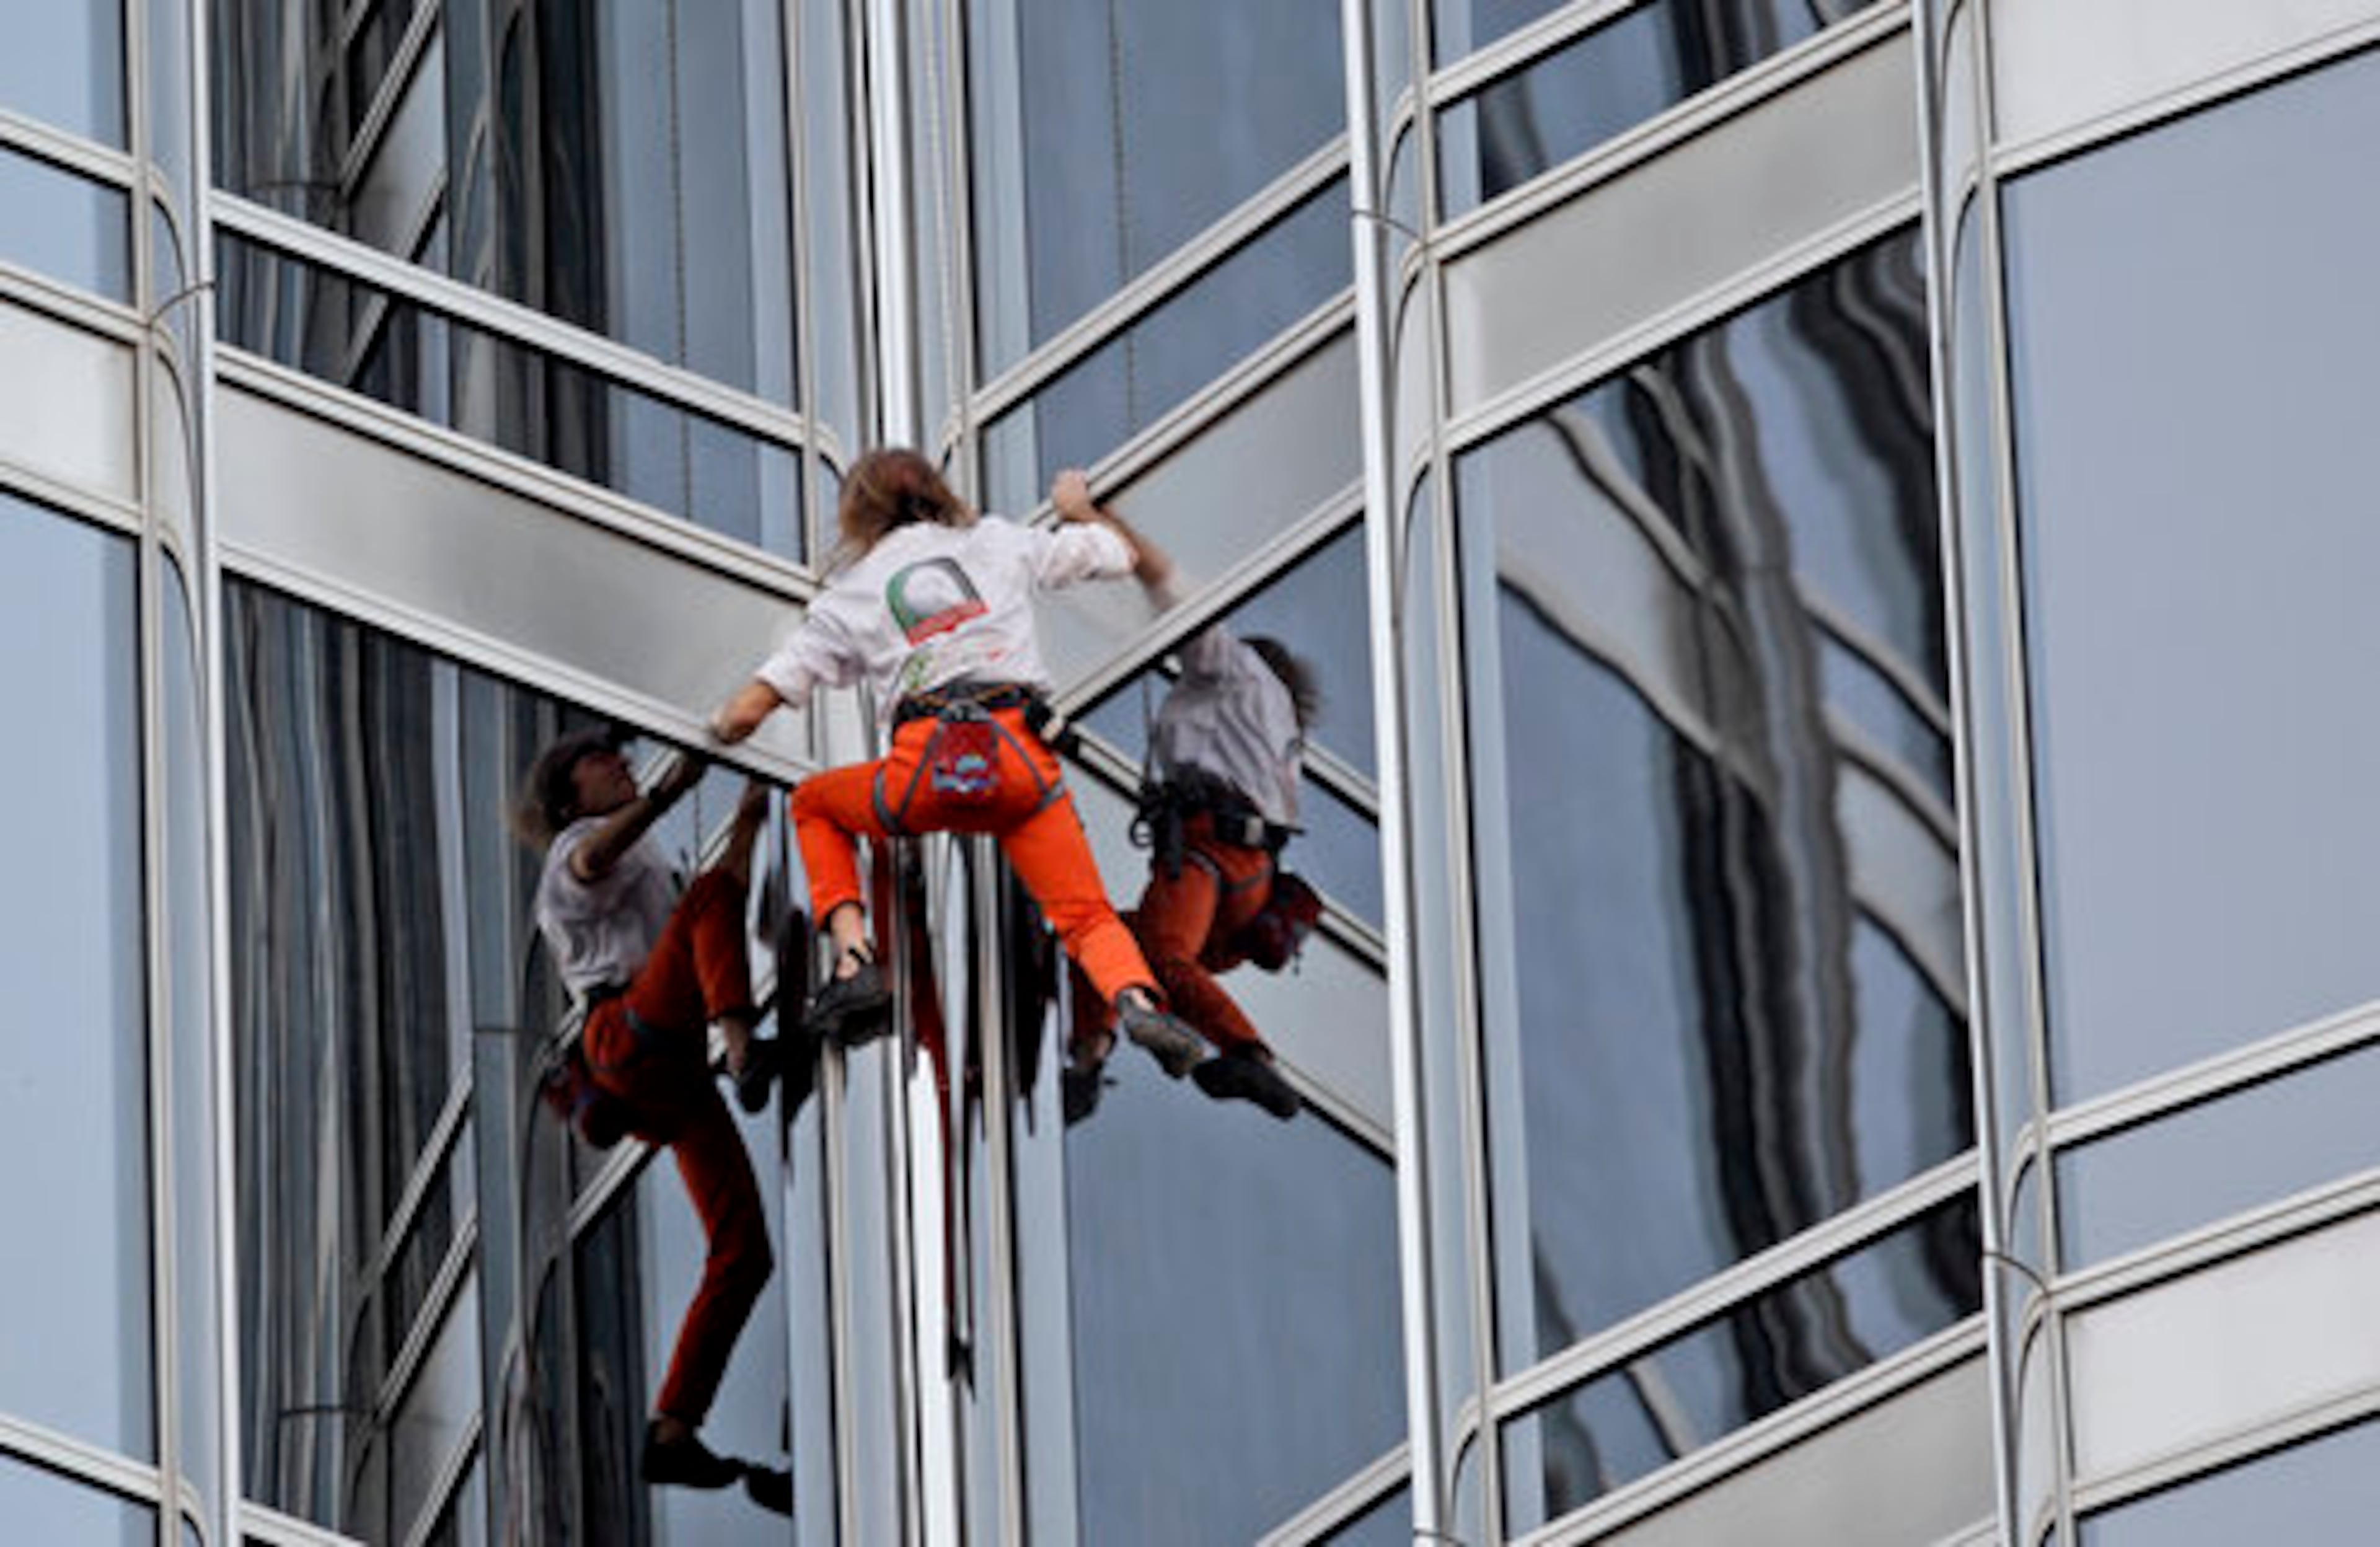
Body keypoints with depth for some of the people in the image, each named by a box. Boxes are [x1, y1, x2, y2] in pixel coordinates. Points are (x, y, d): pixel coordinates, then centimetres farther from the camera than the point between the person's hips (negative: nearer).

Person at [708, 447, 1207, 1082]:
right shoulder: (997, 542, 21)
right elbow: (1124, 553, 33)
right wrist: (1078, 509, 55)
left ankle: (852, 959, 7)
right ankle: (1136, 998, -30)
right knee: (1087, 917, 5)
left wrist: (721, 726, 38)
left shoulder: (848, 596, 19)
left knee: (813, 804, 28)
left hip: (926, 772, -1)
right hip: (1021, 756, 1)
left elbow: (745, 714, 14)